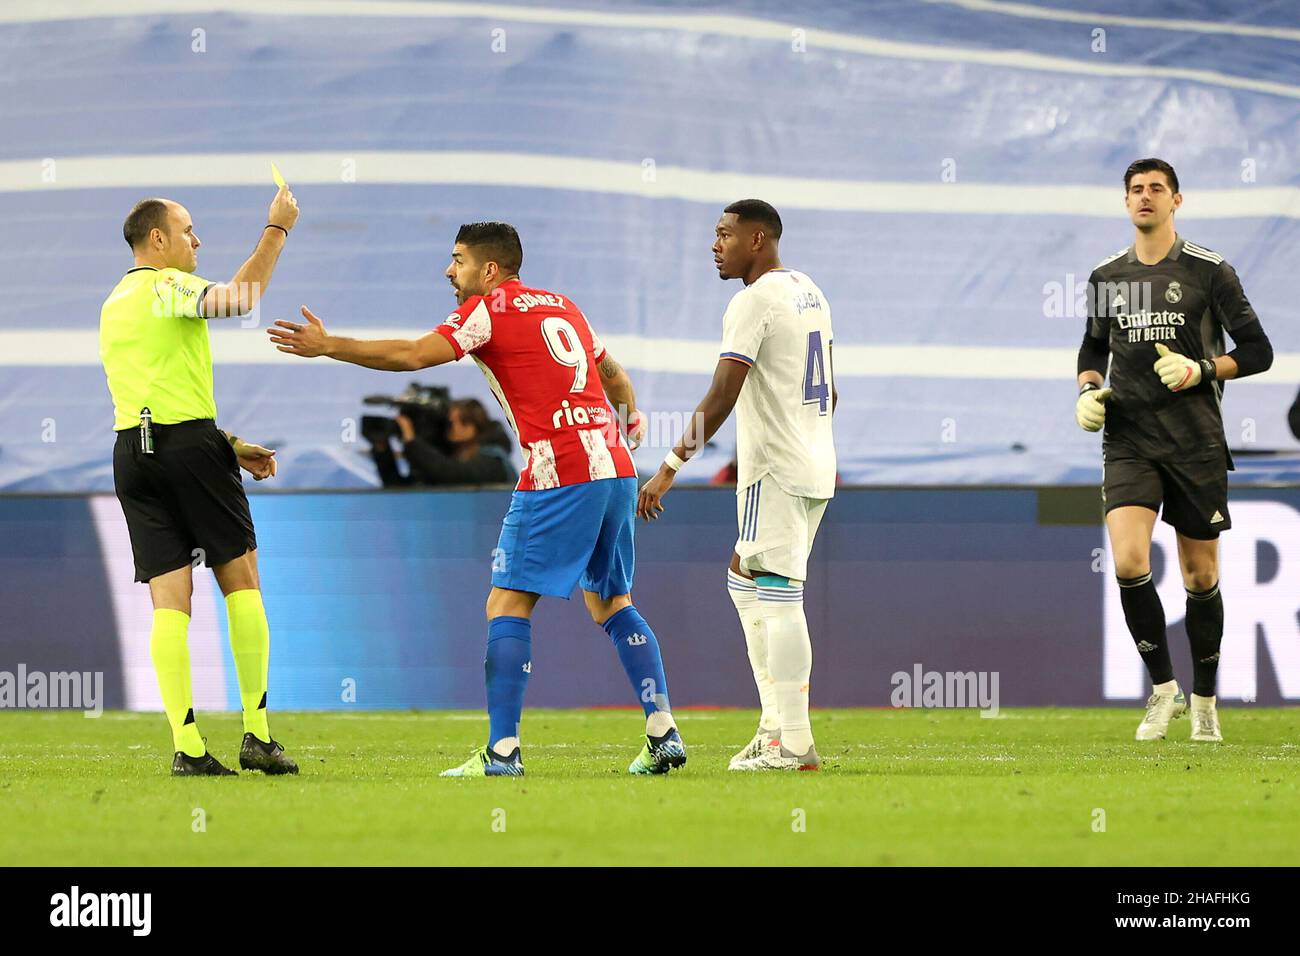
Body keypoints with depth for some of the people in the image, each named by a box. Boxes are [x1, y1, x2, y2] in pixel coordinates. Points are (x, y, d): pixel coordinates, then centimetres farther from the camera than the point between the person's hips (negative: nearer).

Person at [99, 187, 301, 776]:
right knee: (241, 581, 4)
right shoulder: (166, 286, -4)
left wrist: (229, 446, 26)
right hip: (188, 445, -7)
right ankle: (257, 734, 1)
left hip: (131, 450, 7)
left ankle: (187, 746, -7)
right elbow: (236, 298, -23)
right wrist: (276, 230, -11)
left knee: (169, 604, 1)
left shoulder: (114, 306, 22)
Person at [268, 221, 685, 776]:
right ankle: (663, 731, 7)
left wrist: (328, 346, -9)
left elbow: (415, 355, -13)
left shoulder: (489, 309, -2)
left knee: (507, 605, -4)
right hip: (614, 467, 8)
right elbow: (613, 374, 33)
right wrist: (630, 423, 49)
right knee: (612, 604, 16)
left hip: (559, 474, -8)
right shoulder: (562, 305, 21)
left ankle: (502, 751, -11)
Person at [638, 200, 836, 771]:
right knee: (746, 582, 18)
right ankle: (776, 721, 15)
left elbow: (721, 397, -21)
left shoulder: (754, 301, -14)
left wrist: (671, 467, -22)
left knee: (776, 598, -9)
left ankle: (793, 745, -11)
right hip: (815, 468, 10)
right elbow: (829, 389, 25)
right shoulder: (809, 293, 15)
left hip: (776, 472, -10)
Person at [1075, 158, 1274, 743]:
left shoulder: (1210, 272, 0)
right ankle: (1163, 689, -3)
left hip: (1196, 444, -2)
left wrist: (1201, 370, -14)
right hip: (1128, 441, 2)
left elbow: (1257, 352, 1)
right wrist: (1088, 391, 6)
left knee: (1200, 576, 3)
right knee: (1128, 562, -18)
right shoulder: (1107, 277, 10)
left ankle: (1204, 701, 20)